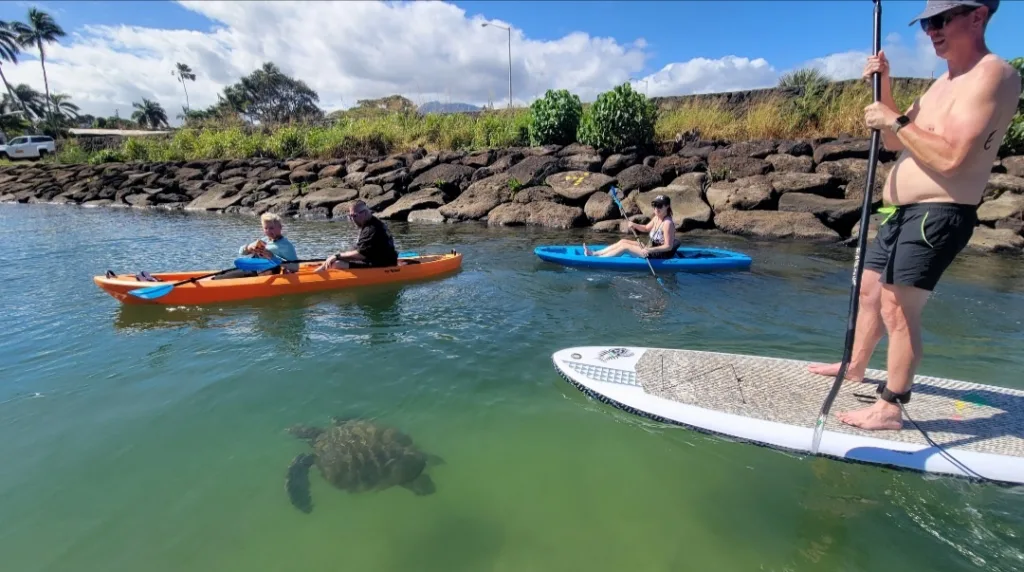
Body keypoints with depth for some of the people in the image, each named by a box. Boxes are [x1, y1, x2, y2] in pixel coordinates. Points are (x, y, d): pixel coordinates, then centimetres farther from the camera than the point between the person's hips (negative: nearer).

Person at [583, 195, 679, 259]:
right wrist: (634, 225, 3)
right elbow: (646, 228, 21)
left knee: (625, 246, -13)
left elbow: (668, 246, -27)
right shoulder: (656, 218, 4)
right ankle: (594, 253, 4)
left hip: (662, 255, -9)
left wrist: (650, 250, -36)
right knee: (623, 241, 6)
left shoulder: (668, 223, -23)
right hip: (652, 247, 10)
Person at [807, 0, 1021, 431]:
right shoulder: (943, 83, 19)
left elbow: (950, 158, -23)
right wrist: (883, 90, 8)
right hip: (902, 213, 10)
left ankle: (890, 408, -1)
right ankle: (856, 366, 36)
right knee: (869, 289, 18)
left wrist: (897, 122, -15)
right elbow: (893, 144, 18)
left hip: (936, 215, -10)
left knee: (897, 307, -12)